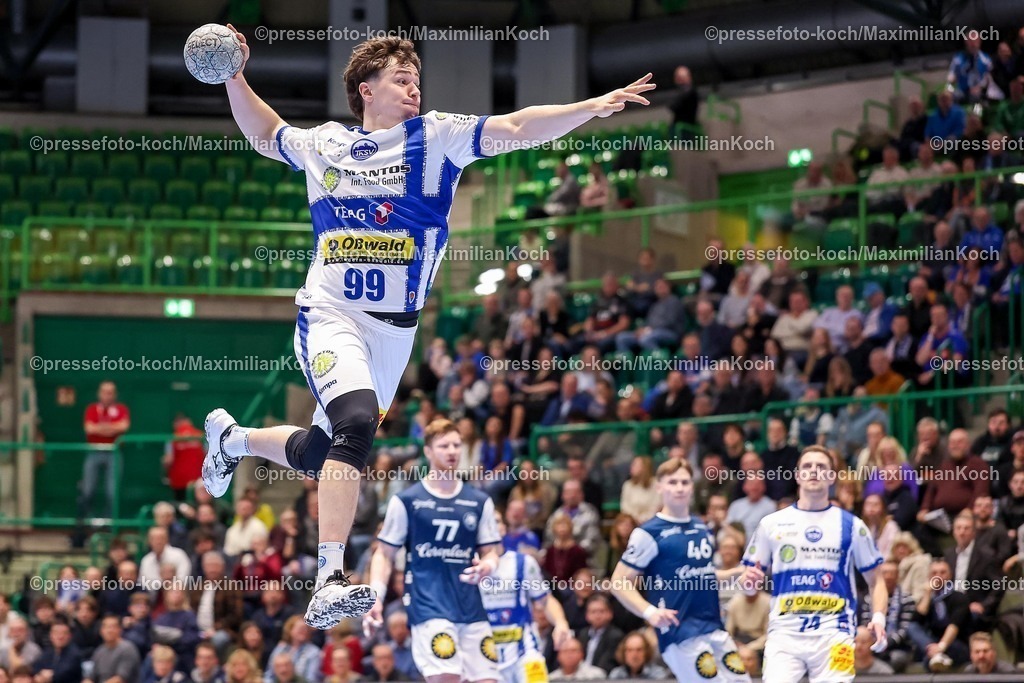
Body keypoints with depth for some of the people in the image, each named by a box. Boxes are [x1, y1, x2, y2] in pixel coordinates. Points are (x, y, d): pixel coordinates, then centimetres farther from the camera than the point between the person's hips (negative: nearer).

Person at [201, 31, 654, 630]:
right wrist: (235, 78, 11)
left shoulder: (436, 136, -1)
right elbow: (265, 131, 25)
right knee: (357, 422, -28)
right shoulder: (324, 144, 5)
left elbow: (518, 128, -13)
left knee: (317, 454, 13)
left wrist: (592, 107, -26)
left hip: (394, 332, 2)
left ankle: (233, 438, 47)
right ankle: (330, 580, -32)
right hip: (329, 317, -2)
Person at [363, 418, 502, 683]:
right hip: (428, 608, -4)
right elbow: (385, 554, 5)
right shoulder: (406, 501, 3)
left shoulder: (479, 502, 13)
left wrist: (487, 566, -9)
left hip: (471, 608, 4)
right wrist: (375, 598, -7)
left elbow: (490, 552, 15)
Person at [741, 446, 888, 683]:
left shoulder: (850, 525, 8)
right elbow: (750, 584, 14)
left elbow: (875, 581, 11)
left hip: (833, 632, -1)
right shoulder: (772, 523, 10)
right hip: (784, 632, 1)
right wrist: (749, 581, -10)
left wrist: (878, 617, -7)